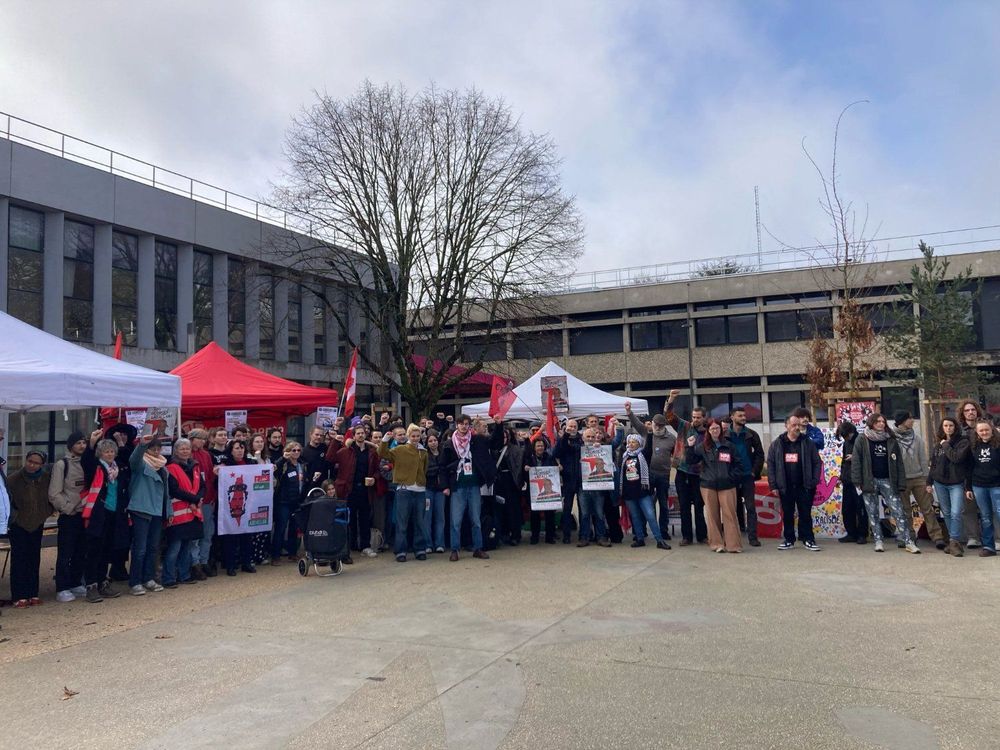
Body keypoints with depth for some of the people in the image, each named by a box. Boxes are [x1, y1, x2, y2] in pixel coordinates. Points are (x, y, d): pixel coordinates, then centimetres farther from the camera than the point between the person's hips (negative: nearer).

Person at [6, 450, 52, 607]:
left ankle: (32, 594, 14)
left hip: (37, 524, 3)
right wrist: (14, 515, -13)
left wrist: (47, 512, -2)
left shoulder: (46, 478, -7)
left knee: (34, 559, 7)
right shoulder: (13, 479, -15)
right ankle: (19, 596, 2)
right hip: (18, 525, -3)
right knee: (19, 559, -3)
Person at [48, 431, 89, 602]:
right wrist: (68, 508, -10)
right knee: (65, 554, -2)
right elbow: (54, 494, -9)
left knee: (81, 553, 12)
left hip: (85, 514, 5)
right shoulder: (61, 464, -6)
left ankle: (76, 584, 22)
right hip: (68, 516, -5)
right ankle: (62, 589, 3)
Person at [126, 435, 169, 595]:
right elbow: (133, 459, -29)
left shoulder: (162, 467, 16)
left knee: (153, 548, 12)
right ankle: (135, 583, 0)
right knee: (140, 548, -6)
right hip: (141, 511, -7)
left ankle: (149, 579, 21)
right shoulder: (142, 464, -4)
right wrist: (142, 444, -48)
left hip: (157, 512, 7)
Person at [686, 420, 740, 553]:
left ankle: (733, 544, 1)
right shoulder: (702, 446, 5)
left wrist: (733, 477, -2)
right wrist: (691, 447, -8)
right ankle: (716, 544, 10)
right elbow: (691, 461, 3)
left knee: (729, 514, -4)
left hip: (726, 485, 0)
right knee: (713, 515, 4)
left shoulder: (728, 445, 6)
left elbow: (737, 463, 10)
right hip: (708, 485, 1)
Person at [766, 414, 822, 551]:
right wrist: (773, 484, -3)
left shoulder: (808, 443, 0)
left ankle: (808, 540, 13)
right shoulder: (777, 444, 1)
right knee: (787, 514, 10)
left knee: (806, 514, 4)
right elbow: (771, 464, 2)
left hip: (804, 486, -1)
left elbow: (817, 463, 1)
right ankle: (789, 540, 20)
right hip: (785, 487, 1)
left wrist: (814, 481, -7)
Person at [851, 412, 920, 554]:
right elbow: (856, 461, -3)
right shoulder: (862, 440, 1)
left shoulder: (891, 441, 10)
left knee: (898, 511, -4)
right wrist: (858, 481, -11)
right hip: (869, 481, -2)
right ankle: (878, 541, 13)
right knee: (873, 513, 4)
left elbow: (898, 463, 8)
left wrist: (901, 484, 1)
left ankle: (908, 542, -3)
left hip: (887, 481, 2)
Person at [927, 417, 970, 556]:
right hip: (939, 483, 5)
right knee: (946, 513, 8)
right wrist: (929, 482, 14)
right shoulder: (938, 444, 13)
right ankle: (954, 540, 17)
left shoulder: (963, 442, -2)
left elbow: (957, 458, -18)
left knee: (956, 513, -13)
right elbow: (933, 464, 17)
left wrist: (946, 446, -7)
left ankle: (954, 542, -9)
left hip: (956, 483, -5)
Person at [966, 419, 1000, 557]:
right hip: (978, 486, 4)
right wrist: (968, 487, 9)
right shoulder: (973, 447, 9)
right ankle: (988, 546, 13)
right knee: (985, 517, 8)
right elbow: (970, 468, 12)